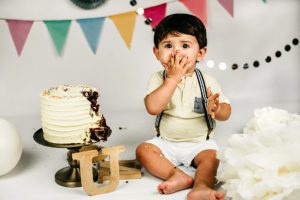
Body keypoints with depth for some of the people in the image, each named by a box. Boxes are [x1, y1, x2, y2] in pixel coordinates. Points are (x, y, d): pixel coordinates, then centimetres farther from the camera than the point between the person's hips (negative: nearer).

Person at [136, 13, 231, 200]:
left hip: (200, 142, -1)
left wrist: (216, 109, -31)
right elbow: (153, 108, -24)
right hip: (166, 142, 2)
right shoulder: (158, 79, -6)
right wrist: (173, 78, -25)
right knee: (143, 150, -19)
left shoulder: (207, 81, -6)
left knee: (211, 156, -27)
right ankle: (178, 176, -31)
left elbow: (226, 112, -5)